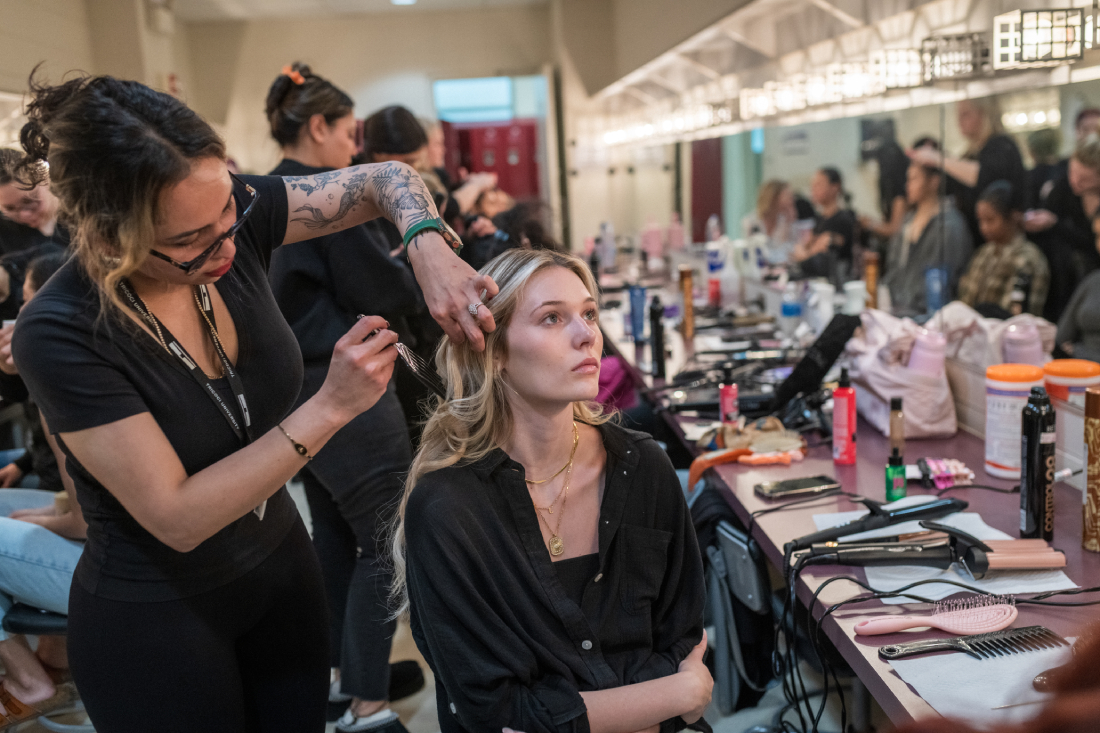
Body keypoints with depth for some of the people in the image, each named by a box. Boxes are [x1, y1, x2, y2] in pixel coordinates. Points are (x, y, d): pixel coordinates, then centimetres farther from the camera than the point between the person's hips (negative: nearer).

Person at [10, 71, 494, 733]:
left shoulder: (232, 216, -15)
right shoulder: (61, 333, -27)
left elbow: (388, 181, -7)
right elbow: (176, 517, -26)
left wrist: (430, 250, -28)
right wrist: (329, 409, -32)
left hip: (282, 565, 5)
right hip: (153, 621, -4)